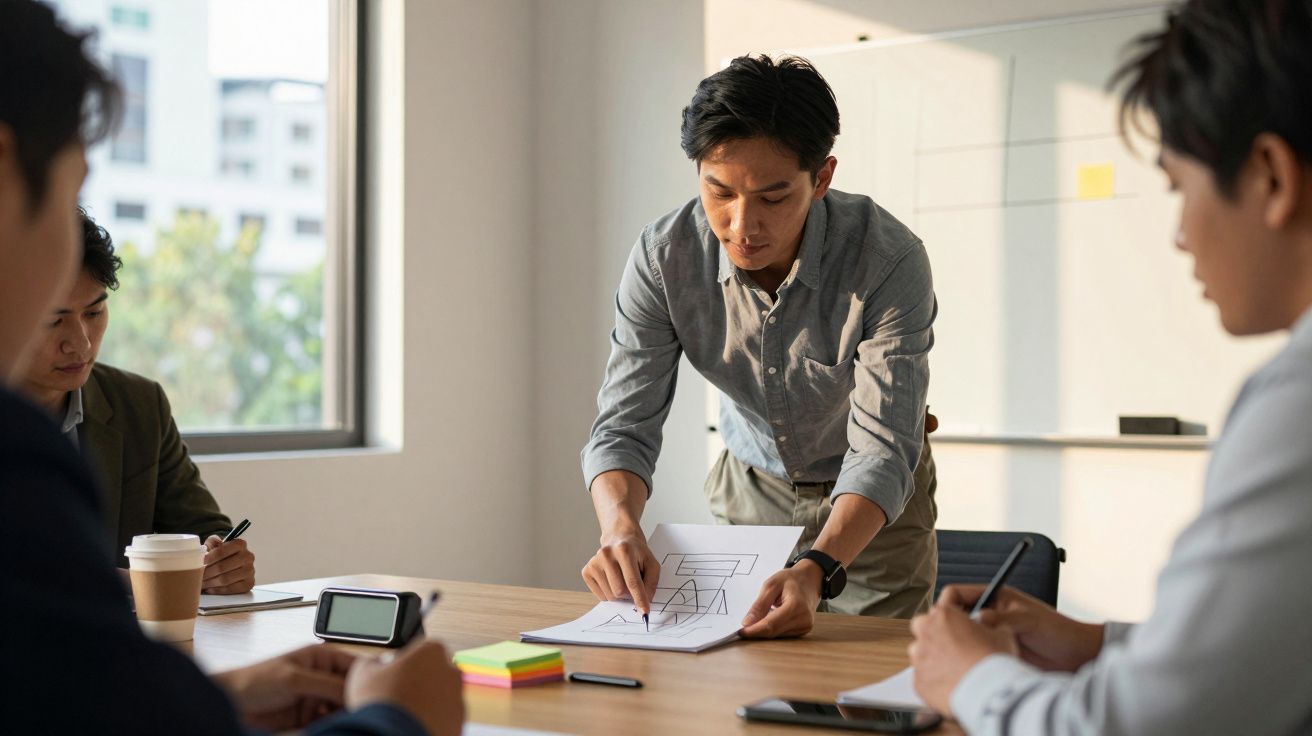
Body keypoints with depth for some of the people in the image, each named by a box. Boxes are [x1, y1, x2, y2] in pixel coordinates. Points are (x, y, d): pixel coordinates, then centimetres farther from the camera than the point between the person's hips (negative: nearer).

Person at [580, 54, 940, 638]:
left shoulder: (890, 260, -31)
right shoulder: (663, 257, -23)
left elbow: (881, 451, -32)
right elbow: (625, 425, -20)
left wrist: (816, 569, -50)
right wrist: (619, 526, -42)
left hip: (873, 505, -2)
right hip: (747, 490, 2)